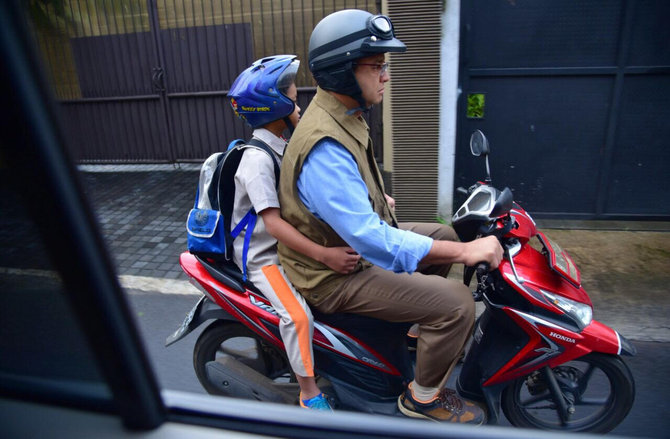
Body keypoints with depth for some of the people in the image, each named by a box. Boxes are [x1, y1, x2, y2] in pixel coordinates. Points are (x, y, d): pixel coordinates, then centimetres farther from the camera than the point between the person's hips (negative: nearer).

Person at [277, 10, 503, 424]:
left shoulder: (341, 115, 2)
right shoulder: (325, 148, -32)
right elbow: (370, 239, -37)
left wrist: (375, 197, 15)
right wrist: (465, 252, -33)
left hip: (355, 238, 10)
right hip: (336, 273, -10)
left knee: (444, 235, 18)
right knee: (455, 302, -16)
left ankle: (423, 330, 34)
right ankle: (423, 397, 10)